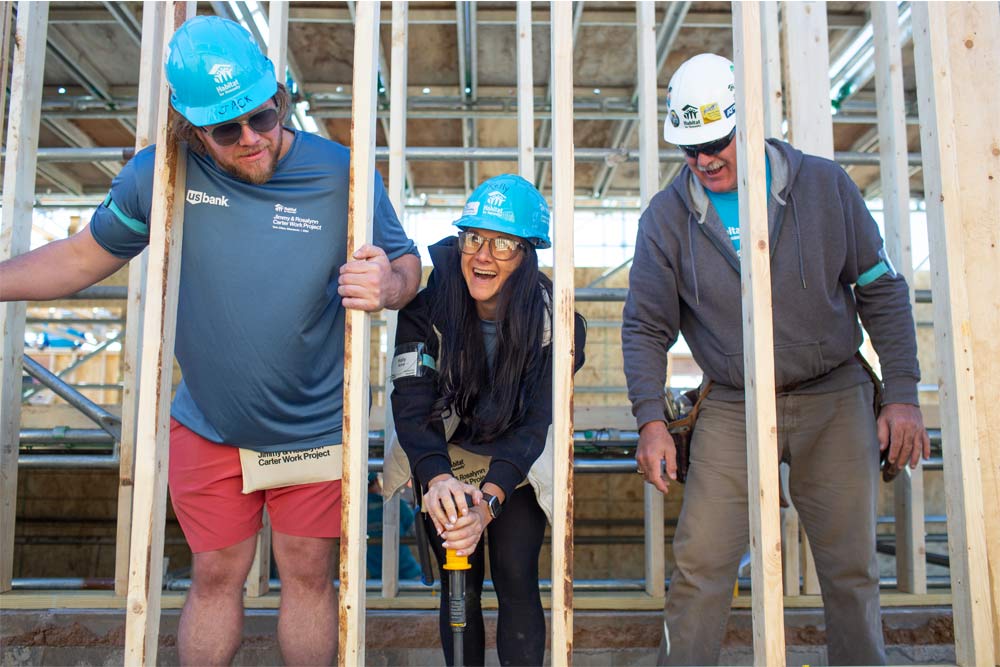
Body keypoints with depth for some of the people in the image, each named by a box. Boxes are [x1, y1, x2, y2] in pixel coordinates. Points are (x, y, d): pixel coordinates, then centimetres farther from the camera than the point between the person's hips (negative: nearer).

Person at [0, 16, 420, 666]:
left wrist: (388, 285, -29)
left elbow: (406, 262, -5)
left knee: (308, 574, 14)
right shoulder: (159, 174, -9)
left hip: (314, 427, -1)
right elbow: (85, 256, 4)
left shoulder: (342, 174, -14)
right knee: (215, 577, 16)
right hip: (208, 426, 2)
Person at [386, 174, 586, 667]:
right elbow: (412, 404, -27)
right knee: (459, 587, 0)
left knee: (516, 579, -9)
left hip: (517, 465, 0)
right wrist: (438, 480, -44)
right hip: (446, 459, 1)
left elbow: (533, 423, -25)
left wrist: (488, 500, -39)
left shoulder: (554, 319, -21)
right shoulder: (427, 303, -20)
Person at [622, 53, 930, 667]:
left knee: (853, 569, 9)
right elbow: (646, 327, 0)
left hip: (835, 399, 1)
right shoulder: (667, 218, -2)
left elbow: (881, 290, 4)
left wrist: (903, 396, -1)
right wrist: (651, 420, -11)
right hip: (733, 409, 0)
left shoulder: (825, 185, -1)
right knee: (700, 569, -6)